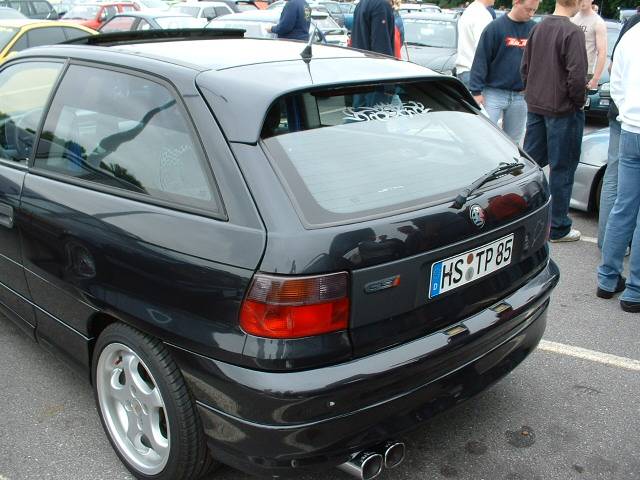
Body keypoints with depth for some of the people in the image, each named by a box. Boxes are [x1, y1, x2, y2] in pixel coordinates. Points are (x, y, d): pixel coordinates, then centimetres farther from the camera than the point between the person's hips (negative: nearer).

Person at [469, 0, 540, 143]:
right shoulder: (496, 27, -7)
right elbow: (481, 60, -9)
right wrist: (476, 91, -12)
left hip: (520, 96, 4)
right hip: (494, 92, -4)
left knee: (513, 140, 10)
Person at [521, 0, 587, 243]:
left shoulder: (537, 28, 5)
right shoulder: (572, 32, -16)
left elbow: (525, 67, 12)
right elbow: (576, 75, -20)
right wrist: (579, 101, -5)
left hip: (535, 106, 7)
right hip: (562, 109, -7)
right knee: (562, 168, 3)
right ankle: (559, 228, 11)